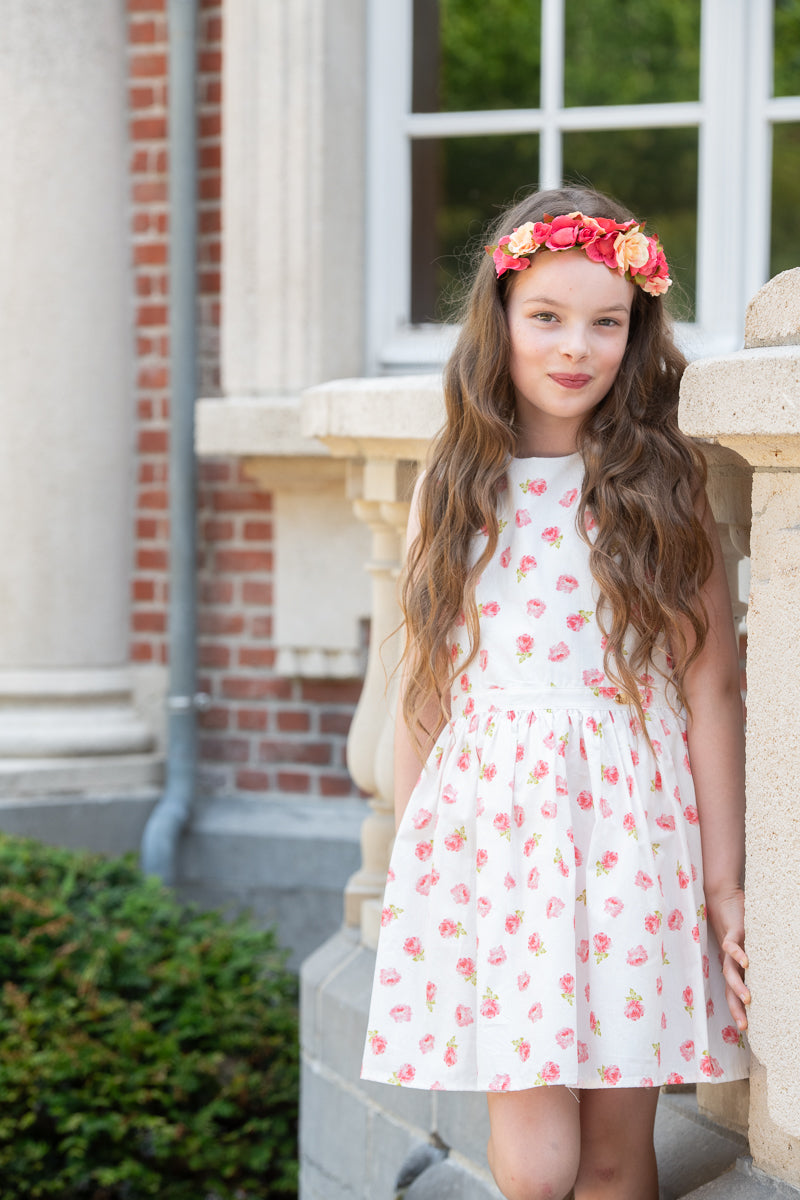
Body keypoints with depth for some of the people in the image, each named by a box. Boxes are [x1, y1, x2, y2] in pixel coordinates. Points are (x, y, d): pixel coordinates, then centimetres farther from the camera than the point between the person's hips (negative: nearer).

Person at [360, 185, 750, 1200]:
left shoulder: (663, 492, 2)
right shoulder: (454, 493, 7)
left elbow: (709, 692, 1)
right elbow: (423, 692, 12)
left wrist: (724, 883, -2)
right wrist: (406, 864, 11)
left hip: (632, 827, -1)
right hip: (485, 820, 1)